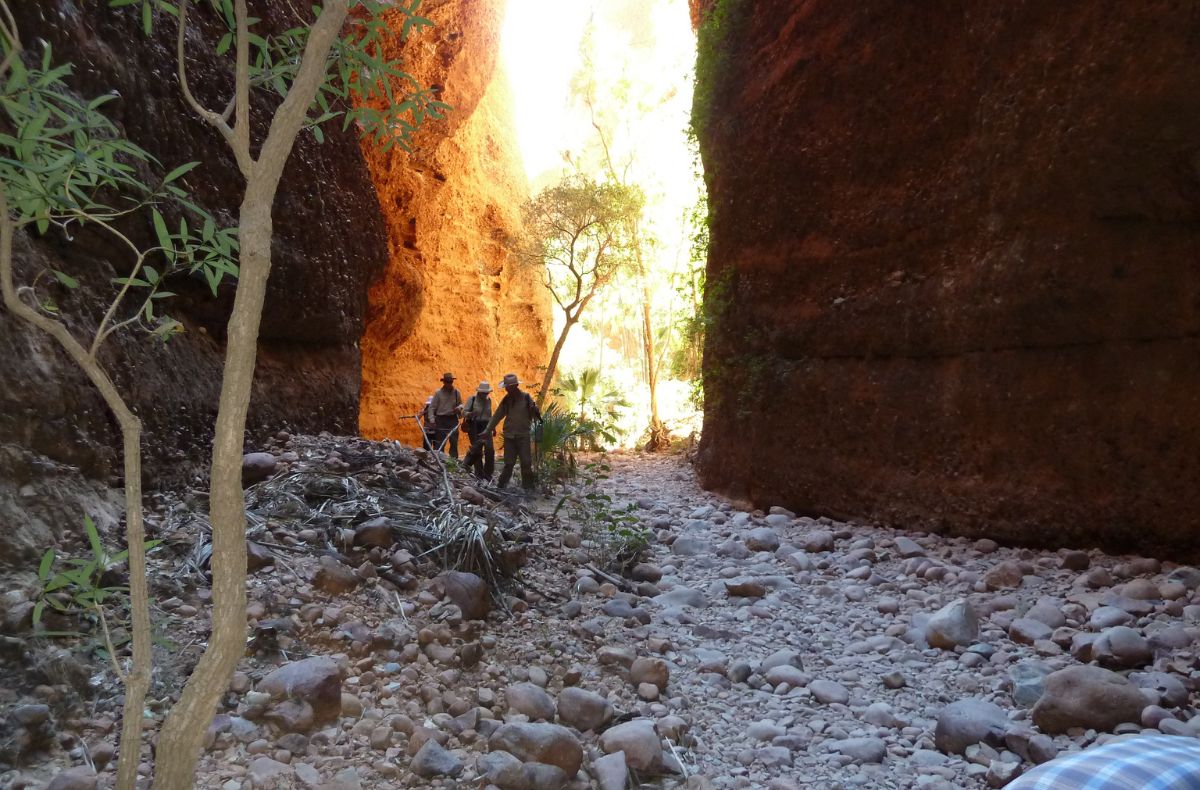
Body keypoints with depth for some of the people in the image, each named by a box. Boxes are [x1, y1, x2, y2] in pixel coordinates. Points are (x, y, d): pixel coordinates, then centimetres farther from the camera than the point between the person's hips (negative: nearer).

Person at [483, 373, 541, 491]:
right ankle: (501, 485, 11)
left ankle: (528, 486, 5)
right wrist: (487, 430, 12)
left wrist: (535, 411, -29)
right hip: (509, 436, 2)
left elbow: (536, 414, -5)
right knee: (509, 463, 4)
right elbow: (497, 416, 12)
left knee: (526, 462, -3)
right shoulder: (506, 400, 6)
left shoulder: (526, 398, -3)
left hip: (523, 436, -2)